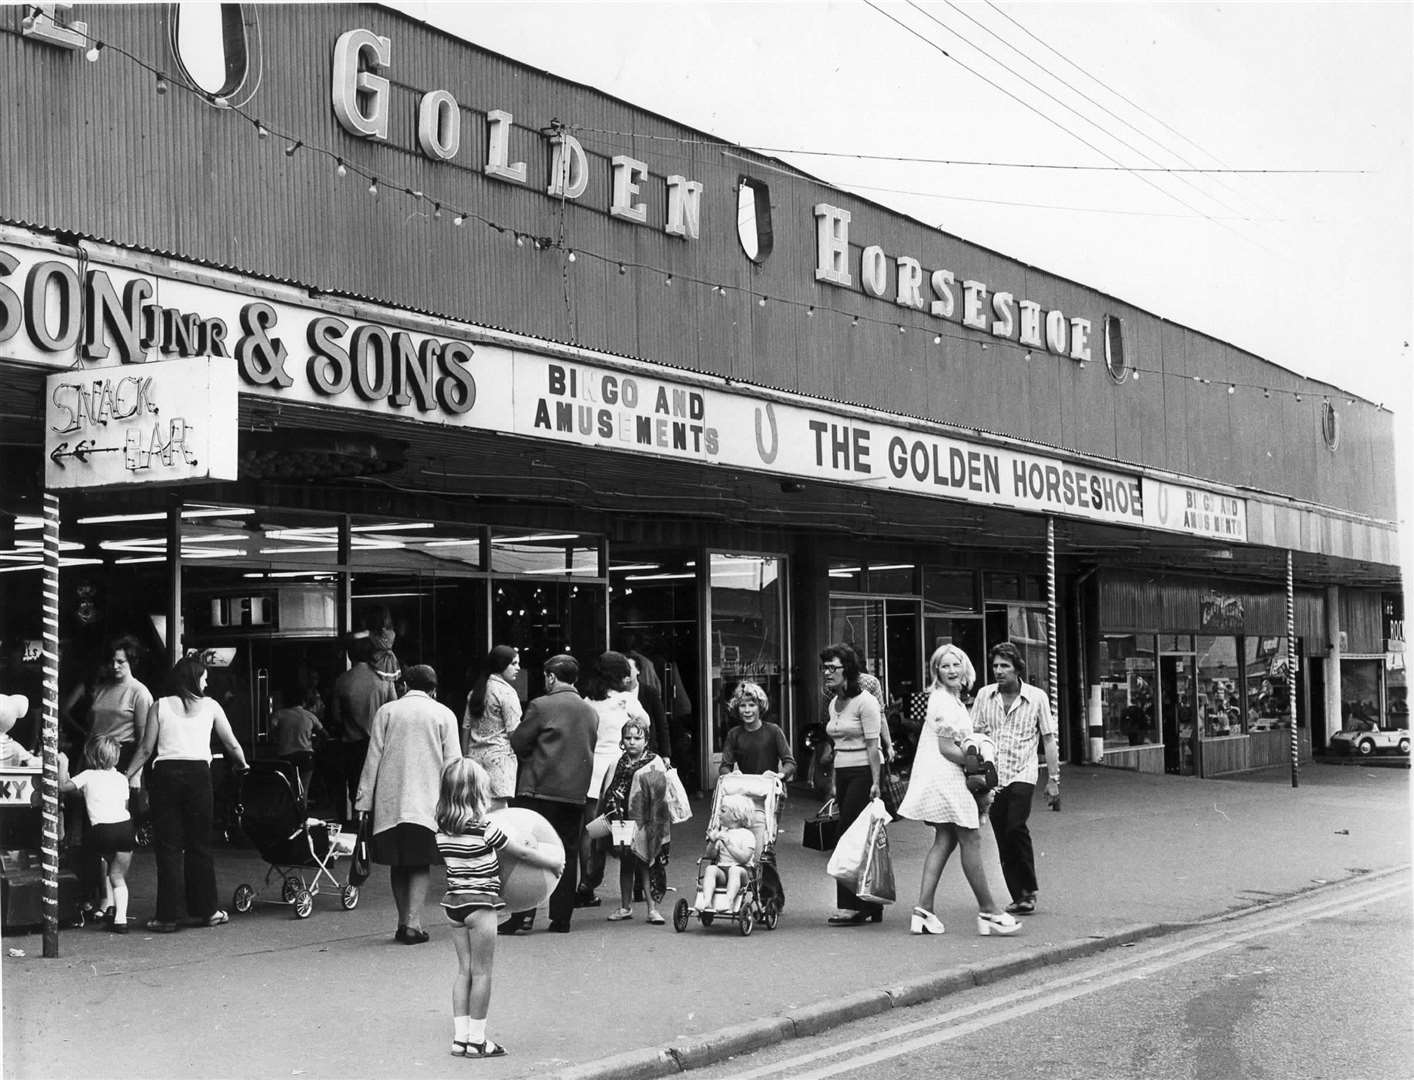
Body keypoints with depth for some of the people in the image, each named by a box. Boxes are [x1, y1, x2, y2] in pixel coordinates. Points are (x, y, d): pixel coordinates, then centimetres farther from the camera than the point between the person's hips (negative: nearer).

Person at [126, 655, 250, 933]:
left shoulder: (159, 706, 9)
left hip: (165, 772, 0)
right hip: (199, 772, 0)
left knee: (168, 846, 2)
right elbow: (232, 745, 15)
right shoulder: (210, 706, 10)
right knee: (199, 844, 9)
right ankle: (205, 910, 13)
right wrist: (242, 765, 34)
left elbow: (146, 749, 5)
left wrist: (128, 775, 16)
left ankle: (167, 915, 1)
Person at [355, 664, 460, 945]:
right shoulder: (444, 714, 4)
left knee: (398, 864, 11)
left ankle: (403, 922, 13)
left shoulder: (386, 711, 6)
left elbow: (373, 758, 5)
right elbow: (452, 763, 2)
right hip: (427, 802, -1)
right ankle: (413, 923, -9)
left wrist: (364, 801, 7)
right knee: (420, 864, 3)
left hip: (390, 801, 1)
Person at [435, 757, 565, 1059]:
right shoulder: (482, 829, -17)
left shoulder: (442, 828, 2)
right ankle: (476, 1040, 9)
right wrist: (554, 861, 7)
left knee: (464, 970, 13)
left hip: (454, 901, 6)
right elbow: (523, 853, -8)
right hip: (479, 904, -6)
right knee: (481, 973, 4)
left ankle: (460, 1037, 14)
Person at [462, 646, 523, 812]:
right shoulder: (506, 692, -8)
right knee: (496, 809, -9)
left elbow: (466, 728, 15)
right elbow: (514, 732, -11)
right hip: (499, 755, -7)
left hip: (475, 755, 7)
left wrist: (465, 757, 20)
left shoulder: (476, 691, 13)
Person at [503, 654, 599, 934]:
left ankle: (523, 916, -5)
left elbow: (518, 742, -4)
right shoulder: (590, 711, 9)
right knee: (567, 854, 10)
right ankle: (561, 917, 11)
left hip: (540, 789, -5)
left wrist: (531, 758, 16)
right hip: (576, 792, 5)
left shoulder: (541, 706, -8)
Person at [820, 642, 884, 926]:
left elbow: (873, 746, -13)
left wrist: (875, 782, -17)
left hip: (862, 774, -8)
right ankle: (872, 906, 11)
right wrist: (834, 782, 16)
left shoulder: (864, 701, -10)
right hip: (842, 774, 8)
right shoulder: (833, 704, 14)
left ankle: (852, 906, -7)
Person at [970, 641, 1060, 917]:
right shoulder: (984, 695, 7)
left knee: (1016, 828, -21)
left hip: (1022, 773, -3)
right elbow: (973, 733, 11)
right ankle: (1019, 897, 14)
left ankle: (1029, 889, -7)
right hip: (992, 776, 3)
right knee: (1003, 839, 4)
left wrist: (1053, 779, 3)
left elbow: (1049, 740, 5)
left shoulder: (1037, 697, 1)